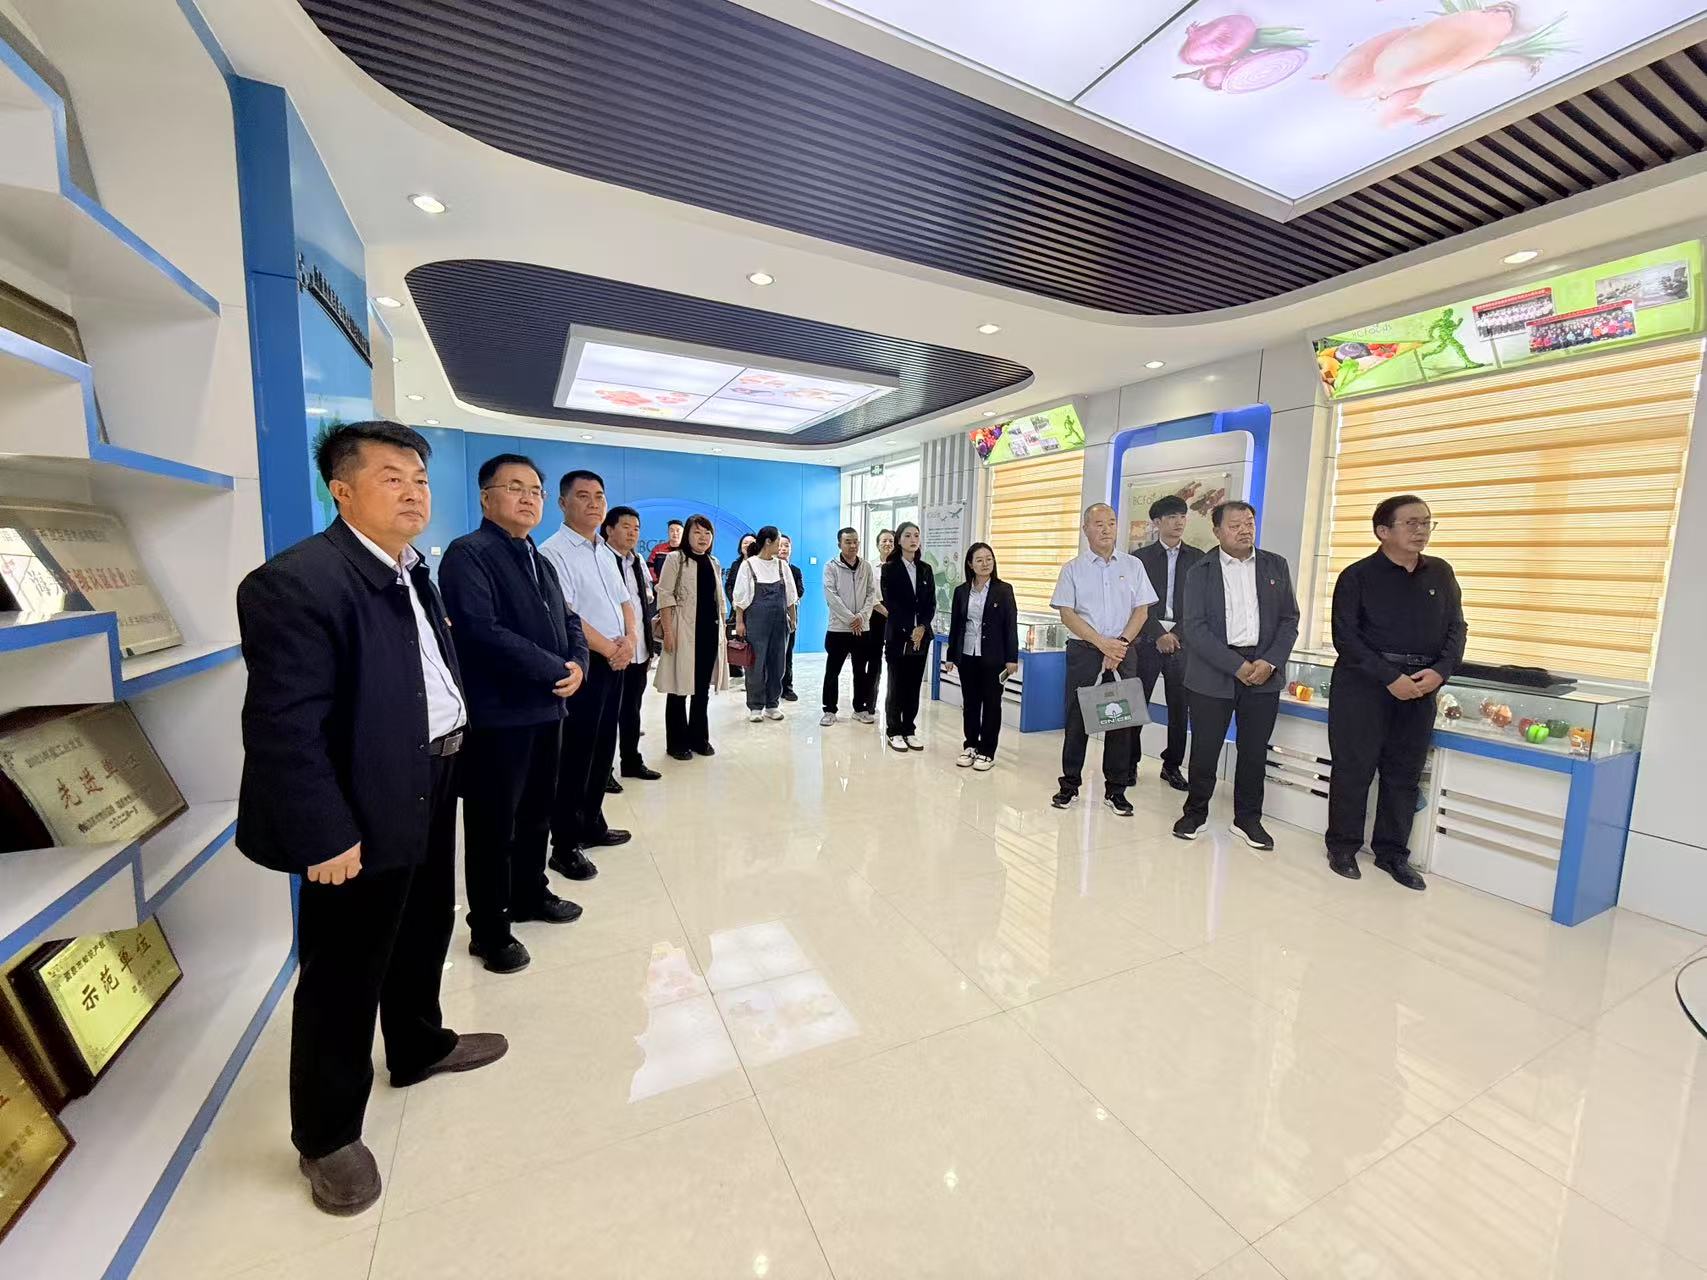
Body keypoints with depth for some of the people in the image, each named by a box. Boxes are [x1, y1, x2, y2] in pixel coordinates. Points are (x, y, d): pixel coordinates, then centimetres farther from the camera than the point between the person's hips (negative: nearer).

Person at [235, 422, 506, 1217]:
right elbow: (283, 726, -23)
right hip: (366, 810, -9)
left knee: (425, 931, 25)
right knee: (345, 974, 9)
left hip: (432, 787, 9)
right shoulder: (297, 581, -20)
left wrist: (453, 754, 15)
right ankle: (327, 1136, 31)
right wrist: (323, 836, -22)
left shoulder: (412, 570, 9)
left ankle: (419, 1047, 49)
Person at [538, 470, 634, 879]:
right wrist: (610, 649, -13)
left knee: (604, 749, 15)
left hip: (615, 662, 8)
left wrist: (629, 640, -3)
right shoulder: (554, 552, -11)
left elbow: (625, 602, 16)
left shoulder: (606, 553, 15)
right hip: (583, 665, -8)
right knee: (576, 754, -1)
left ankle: (591, 824, 30)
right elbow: (564, 617, -19)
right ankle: (565, 845, 10)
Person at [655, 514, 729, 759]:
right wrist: (667, 631, -16)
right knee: (680, 687, 1)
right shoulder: (675, 558, -3)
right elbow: (665, 596, -9)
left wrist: (722, 630, 13)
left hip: (710, 631, 5)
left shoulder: (714, 563, 15)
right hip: (684, 631, -5)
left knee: (703, 688, 11)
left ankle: (699, 737, 23)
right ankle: (677, 742, 12)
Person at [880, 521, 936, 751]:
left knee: (914, 686, 8)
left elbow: (931, 603, 6)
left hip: (921, 636, 4)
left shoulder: (925, 569, 11)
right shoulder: (890, 568, -2)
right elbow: (890, 603, -8)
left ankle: (910, 730, 17)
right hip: (898, 635, -4)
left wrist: (922, 627, -9)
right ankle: (894, 732, 11)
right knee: (897, 686, 2)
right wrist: (908, 631, -14)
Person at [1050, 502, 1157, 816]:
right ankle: (1069, 784, 15)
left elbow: (1141, 610, 5)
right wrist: (1102, 643, -12)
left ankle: (1116, 789, 14)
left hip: (1124, 651, 2)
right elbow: (1067, 613, -3)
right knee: (1077, 717, 3)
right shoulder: (1073, 568, 3)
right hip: (1084, 650, -1)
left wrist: (1121, 644, -9)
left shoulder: (1133, 566, 9)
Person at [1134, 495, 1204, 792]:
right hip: (1147, 641, -1)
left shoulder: (1197, 558, 9)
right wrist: (1159, 634, -12)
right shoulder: (1140, 557, 3)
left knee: (1180, 707, 5)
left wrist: (1178, 634, -9)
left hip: (1182, 642, 2)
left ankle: (1172, 765, 17)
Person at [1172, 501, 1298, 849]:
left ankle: (1247, 819, 25)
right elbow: (1194, 627, -8)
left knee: (1255, 751, 10)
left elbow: (1289, 620, 7)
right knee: (1205, 749, 4)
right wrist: (1237, 666, -15)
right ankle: (1195, 813, 22)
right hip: (1214, 672, -2)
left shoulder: (1276, 566, 9)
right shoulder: (1200, 571, 0)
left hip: (1264, 671, 3)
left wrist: (1270, 662, -8)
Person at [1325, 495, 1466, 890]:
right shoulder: (1357, 576, -5)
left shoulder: (1441, 573, 10)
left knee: (1405, 773, 10)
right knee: (1353, 767, 1)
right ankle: (1343, 846, 15)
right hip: (1363, 683, -5)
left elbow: (1456, 628, 9)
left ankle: (1392, 852, 23)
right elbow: (1345, 638, -10)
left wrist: (1440, 671, -9)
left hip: (1420, 687, 5)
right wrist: (1390, 678, -17)